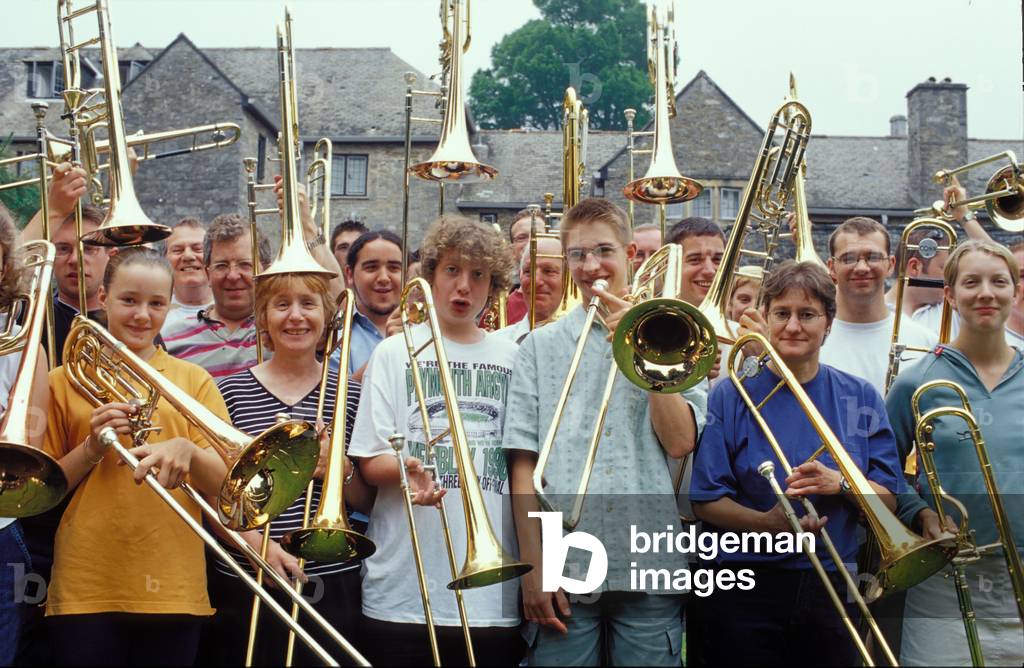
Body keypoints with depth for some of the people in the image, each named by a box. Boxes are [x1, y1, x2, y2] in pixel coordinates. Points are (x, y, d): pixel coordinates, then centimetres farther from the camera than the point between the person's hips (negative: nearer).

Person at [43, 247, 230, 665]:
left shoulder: (193, 379, 8)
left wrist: (187, 451, -21)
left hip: (172, 586, 1)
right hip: (87, 588, 0)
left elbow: (221, 483, -1)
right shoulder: (65, 381, 7)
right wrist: (91, 448, -11)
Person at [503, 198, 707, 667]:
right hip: (564, 570, 0)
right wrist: (533, 566, -5)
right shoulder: (540, 345, 8)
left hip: (649, 570, 0)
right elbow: (524, 463, 3)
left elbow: (680, 442, -3)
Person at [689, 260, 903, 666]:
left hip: (830, 588, 2)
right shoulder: (730, 397, -2)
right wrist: (766, 523, -22)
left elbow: (887, 502, 1)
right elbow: (706, 501, -5)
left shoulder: (861, 398, 4)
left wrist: (841, 483, -18)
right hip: (744, 588, -2)